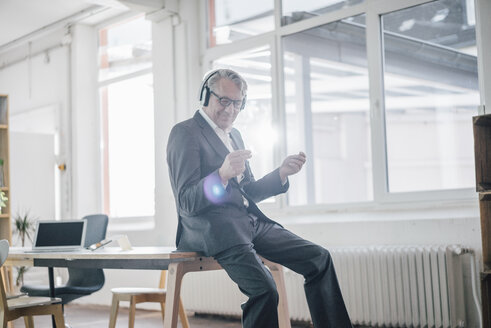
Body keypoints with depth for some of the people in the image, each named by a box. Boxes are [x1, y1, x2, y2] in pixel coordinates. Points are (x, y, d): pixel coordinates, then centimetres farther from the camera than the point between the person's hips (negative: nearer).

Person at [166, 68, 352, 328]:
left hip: (249, 222, 8)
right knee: (265, 290, -28)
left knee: (319, 258, -2)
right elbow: (187, 202, -13)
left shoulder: (234, 135, 22)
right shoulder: (185, 133, -5)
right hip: (212, 228, -8)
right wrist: (222, 174, -29)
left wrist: (282, 173, 7)